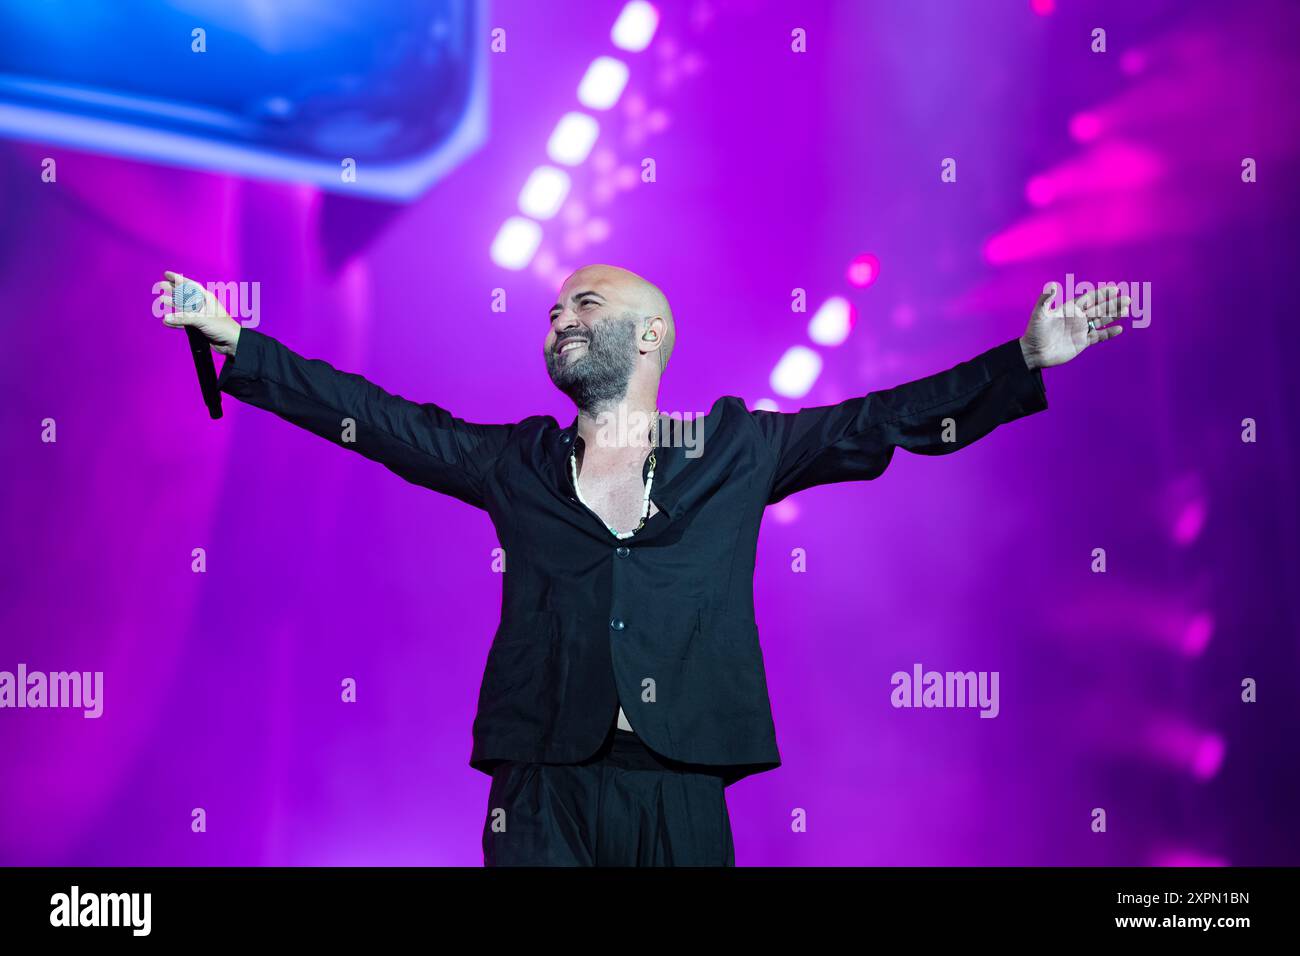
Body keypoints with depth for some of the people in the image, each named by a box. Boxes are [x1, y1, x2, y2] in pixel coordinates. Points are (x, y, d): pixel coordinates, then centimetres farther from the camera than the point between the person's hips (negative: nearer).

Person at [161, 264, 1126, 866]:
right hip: (543, 794, 1)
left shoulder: (736, 451, 9)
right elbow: (372, 415, 11)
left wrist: (1027, 358, 3)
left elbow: (885, 421, 9)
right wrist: (232, 338, 6)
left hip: (681, 795, 0)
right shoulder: (515, 464, 12)